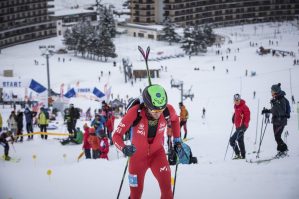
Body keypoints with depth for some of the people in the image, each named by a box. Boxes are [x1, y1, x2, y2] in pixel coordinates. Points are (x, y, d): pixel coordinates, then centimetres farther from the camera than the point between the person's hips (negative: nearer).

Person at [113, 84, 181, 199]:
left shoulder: (168, 110, -23)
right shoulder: (135, 113, -32)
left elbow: (175, 119, 4)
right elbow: (117, 135, -29)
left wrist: (177, 139, 2)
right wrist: (124, 148, -48)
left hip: (157, 153, 1)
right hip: (138, 155, -1)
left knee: (166, 188, -21)